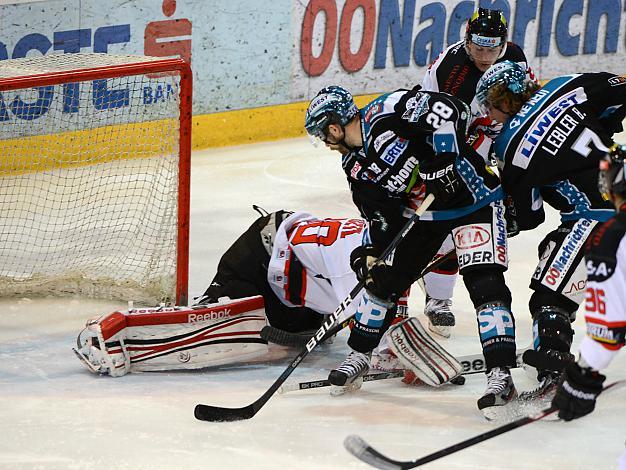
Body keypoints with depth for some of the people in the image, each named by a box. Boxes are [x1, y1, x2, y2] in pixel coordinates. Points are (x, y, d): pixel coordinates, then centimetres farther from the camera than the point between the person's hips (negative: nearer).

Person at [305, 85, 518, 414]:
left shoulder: (385, 112, -22)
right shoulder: (357, 168, 2)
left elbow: (449, 108, -30)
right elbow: (380, 217, 5)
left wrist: (443, 159, -34)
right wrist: (369, 253, -9)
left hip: (473, 198, -8)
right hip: (422, 212, 8)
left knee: (484, 284, -19)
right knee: (384, 278, 9)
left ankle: (500, 374, -20)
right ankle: (359, 354, 26)